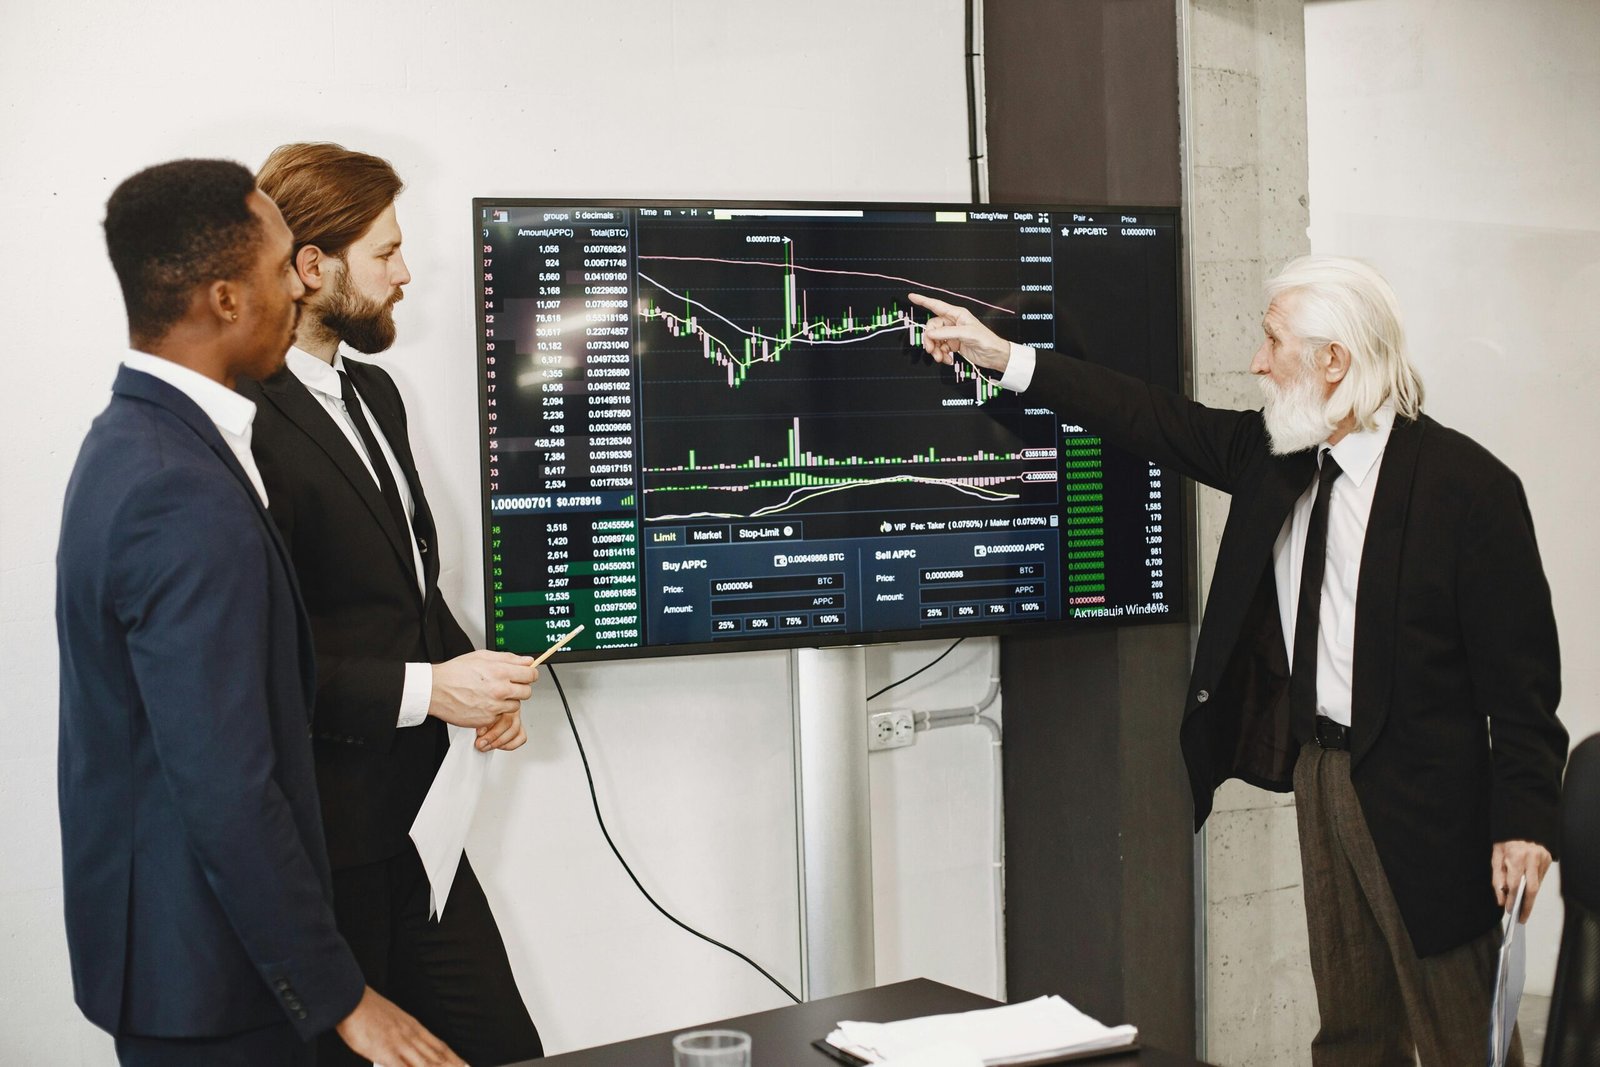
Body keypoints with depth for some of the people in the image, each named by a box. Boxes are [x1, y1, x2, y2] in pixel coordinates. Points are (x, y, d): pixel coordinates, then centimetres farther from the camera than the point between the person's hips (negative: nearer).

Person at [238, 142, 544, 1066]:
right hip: (330, 842, -9)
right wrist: (426, 689, -20)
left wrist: (474, 677, 4)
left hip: (419, 817, 9)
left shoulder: (371, 391, 13)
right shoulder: (248, 426, -20)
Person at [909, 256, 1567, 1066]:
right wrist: (1001, 355, 10)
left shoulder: (1468, 485, -14)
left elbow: (1520, 670, -13)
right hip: (1318, 768, 7)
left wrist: (1524, 820, -16)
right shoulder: (1270, 453, 4)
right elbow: (1154, 421, 10)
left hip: (1424, 794, -7)